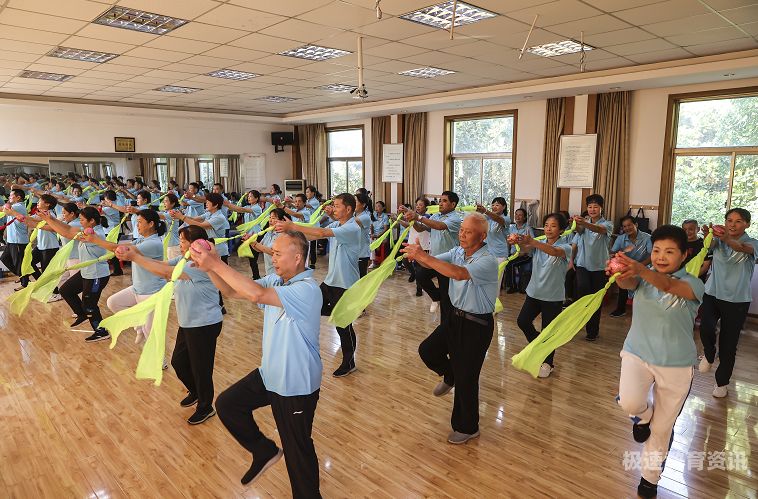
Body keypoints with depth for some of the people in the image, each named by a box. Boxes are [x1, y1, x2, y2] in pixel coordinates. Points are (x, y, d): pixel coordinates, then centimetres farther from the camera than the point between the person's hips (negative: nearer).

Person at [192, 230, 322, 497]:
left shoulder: (307, 289, -27)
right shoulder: (275, 280, 0)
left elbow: (257, 294, -40)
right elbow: (233, 291, 0)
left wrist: (217, 264, -34)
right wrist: (210, 267, -17)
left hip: (296, 384, -8)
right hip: (269, 373, 8)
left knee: (297, 450, 7)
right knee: (227, 404, 12)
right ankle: (265, 452, 28)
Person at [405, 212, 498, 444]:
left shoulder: (487, 261, -23)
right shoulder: (457, 251, 1)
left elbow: (459, 273, -39)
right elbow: (431, 263, -5)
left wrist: (422, 256, -38)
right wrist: (417, 254, -29)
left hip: (477, 324, -7)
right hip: (454, 316, 7)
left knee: (466, 379, 4)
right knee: (427, 350, 2)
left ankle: (467, 428, 26)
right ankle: (450, 376, 34)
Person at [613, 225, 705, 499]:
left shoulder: (692, 284, -11)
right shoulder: (644, 277, -3)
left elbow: (668, 285, -36)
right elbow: (628, 283, -28)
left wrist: (640, 269, -56)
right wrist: (621, 274, -53)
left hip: (677, 365, -1)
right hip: (637, 353, 1)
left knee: (662, 428, 11)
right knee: (630, 403, -26)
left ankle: (651, 476, 37)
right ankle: (643, 415, 13)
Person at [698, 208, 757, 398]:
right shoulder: (719, 240, 4)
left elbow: (743, 248, -28)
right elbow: (710, 245, -21)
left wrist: (726, 239, -52)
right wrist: (708, 236, -46)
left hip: (737, 299, -1)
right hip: (712, 293, 1)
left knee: (728, 344, 6)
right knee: (706, 328, -25)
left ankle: (722, 382, 28)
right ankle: (709, 355, 9)